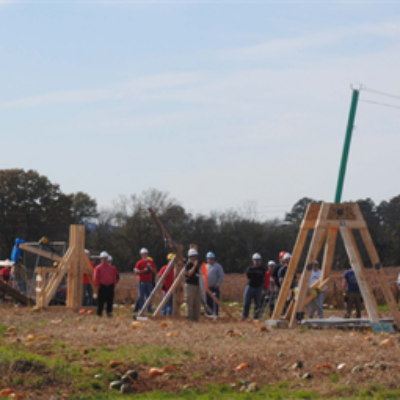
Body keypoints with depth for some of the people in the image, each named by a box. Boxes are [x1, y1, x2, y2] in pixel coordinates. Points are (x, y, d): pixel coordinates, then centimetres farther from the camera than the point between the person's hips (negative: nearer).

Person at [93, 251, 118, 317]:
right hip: (102, 287, -4)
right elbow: (95, 278, -4)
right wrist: (98, 286, -7)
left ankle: (109, 312, 15)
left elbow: (114, 277, 15)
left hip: (110, 287, 4)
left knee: (110, 300, 5)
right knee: (101, 301, -2)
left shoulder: (111, 267, 11)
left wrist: (114, 285, 9)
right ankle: (99, 313, 6)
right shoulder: (98, 268, -3)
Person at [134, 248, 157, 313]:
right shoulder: (139, 263, 1)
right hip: (142, 281, -4)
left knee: (149, 296, 5)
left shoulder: (151, 262, 13)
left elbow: (155, 271, 11)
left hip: (149, 281, 4)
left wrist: (150, 267, -7)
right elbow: (136, 272, -3)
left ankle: (149, 310, 9)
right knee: (141, 296, -5)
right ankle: (140, 309, -4)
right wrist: (143, 270, -14)